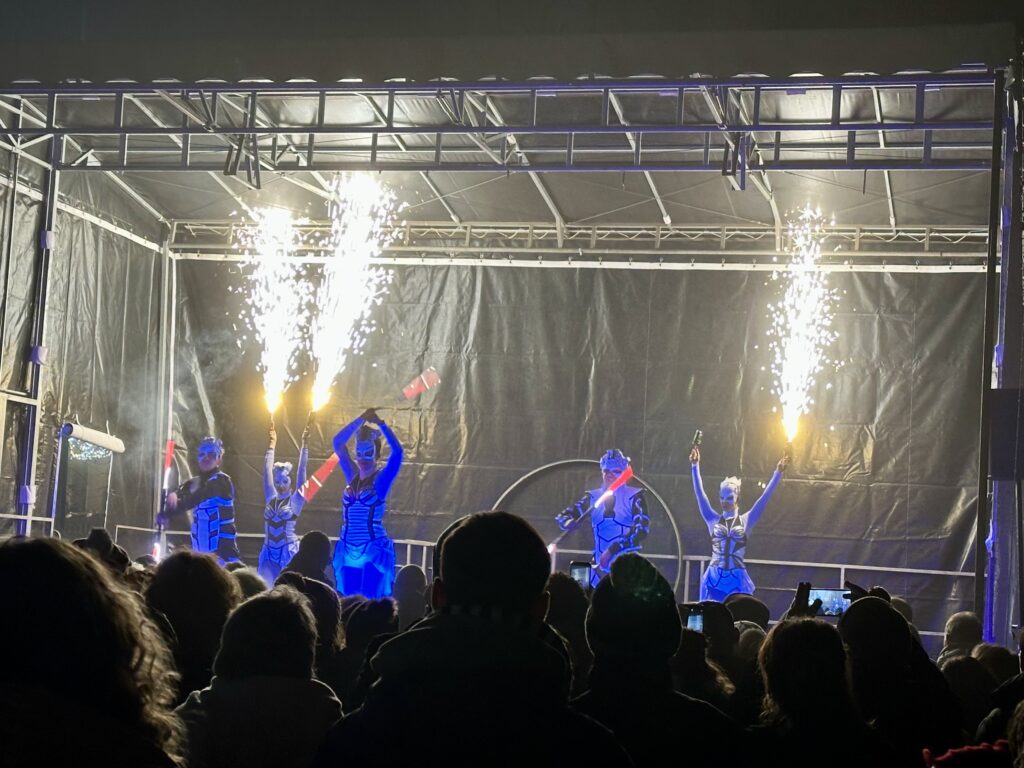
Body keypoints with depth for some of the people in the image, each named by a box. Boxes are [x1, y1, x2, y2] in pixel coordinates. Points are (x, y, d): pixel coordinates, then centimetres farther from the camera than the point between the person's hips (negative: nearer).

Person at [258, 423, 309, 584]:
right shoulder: (271, 498, 9)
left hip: (289, 553, -3)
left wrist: (304, 443, -10)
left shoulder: (296, 499, -1)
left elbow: (301, 469, -6)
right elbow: (267, 469, 10)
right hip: (269, 553, 3)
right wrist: (272, 443, 12)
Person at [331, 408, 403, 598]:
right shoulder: (352, 476, 9)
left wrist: (380, 423, -17)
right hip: (347, 553, 5)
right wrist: (361, 420, -5)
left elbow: (397, 451, -19)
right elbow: (338, 443, 2)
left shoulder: (381, 479, -3)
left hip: (374, 553, -5)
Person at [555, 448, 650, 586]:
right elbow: (564, 516, 11)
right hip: (600, 567, 3)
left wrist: (612, 549, -19)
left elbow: (642, 528, -11)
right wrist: (570, 522, -16)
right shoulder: (594, 497, 10)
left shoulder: (633, 496, 0)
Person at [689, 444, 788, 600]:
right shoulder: (713, 520, 8)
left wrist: (778, 472, -4)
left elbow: (765, 497, 2)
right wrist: (695, 466, -5)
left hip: (737, 580, 0)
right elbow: (700, 493, 2)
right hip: (714, 578, 0)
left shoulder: (745, 521, 7)